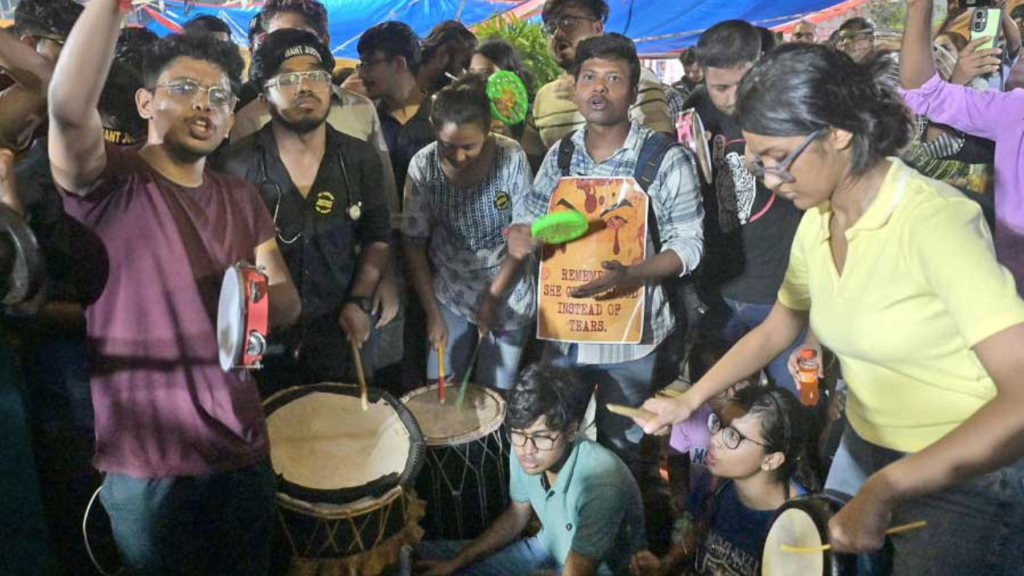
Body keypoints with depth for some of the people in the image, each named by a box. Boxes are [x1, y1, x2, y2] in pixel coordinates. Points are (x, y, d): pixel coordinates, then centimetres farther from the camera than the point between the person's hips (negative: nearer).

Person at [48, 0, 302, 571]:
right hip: (146, 461, -5)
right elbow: (69, 109, -30)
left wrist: (257, 298, -17)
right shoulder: (109, 182, -8)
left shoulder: (241, 198, 8)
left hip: (244, 450, 5)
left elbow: (288, 301, 5)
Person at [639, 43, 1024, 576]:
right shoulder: (817, 222, -3)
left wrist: (884, 490, -32)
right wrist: (690, 401, 5)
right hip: (864, 452, 7)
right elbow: (776, 330, 12)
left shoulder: (934, 221, -25)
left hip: (968, 476, -6)